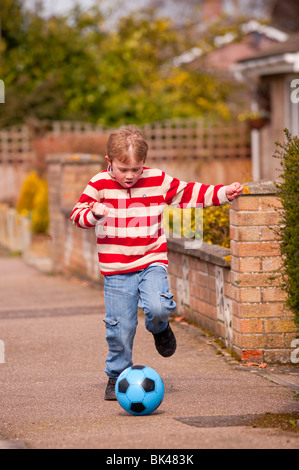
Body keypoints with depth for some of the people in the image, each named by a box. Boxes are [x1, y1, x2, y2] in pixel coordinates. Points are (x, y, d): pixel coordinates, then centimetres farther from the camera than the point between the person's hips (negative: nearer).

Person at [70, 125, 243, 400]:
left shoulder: (158, 181, 2)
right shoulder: (100, 185, -4)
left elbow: (188, 194, 11)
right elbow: (78, 214, -5)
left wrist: (223, 194, 4)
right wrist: (94, 213, -27)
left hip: (152, 263, 1)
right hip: (116, 270, 0)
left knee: (157, 307, -25)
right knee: (120, 328, 0)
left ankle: (159, 328, 13)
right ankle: (117, 377, 20)